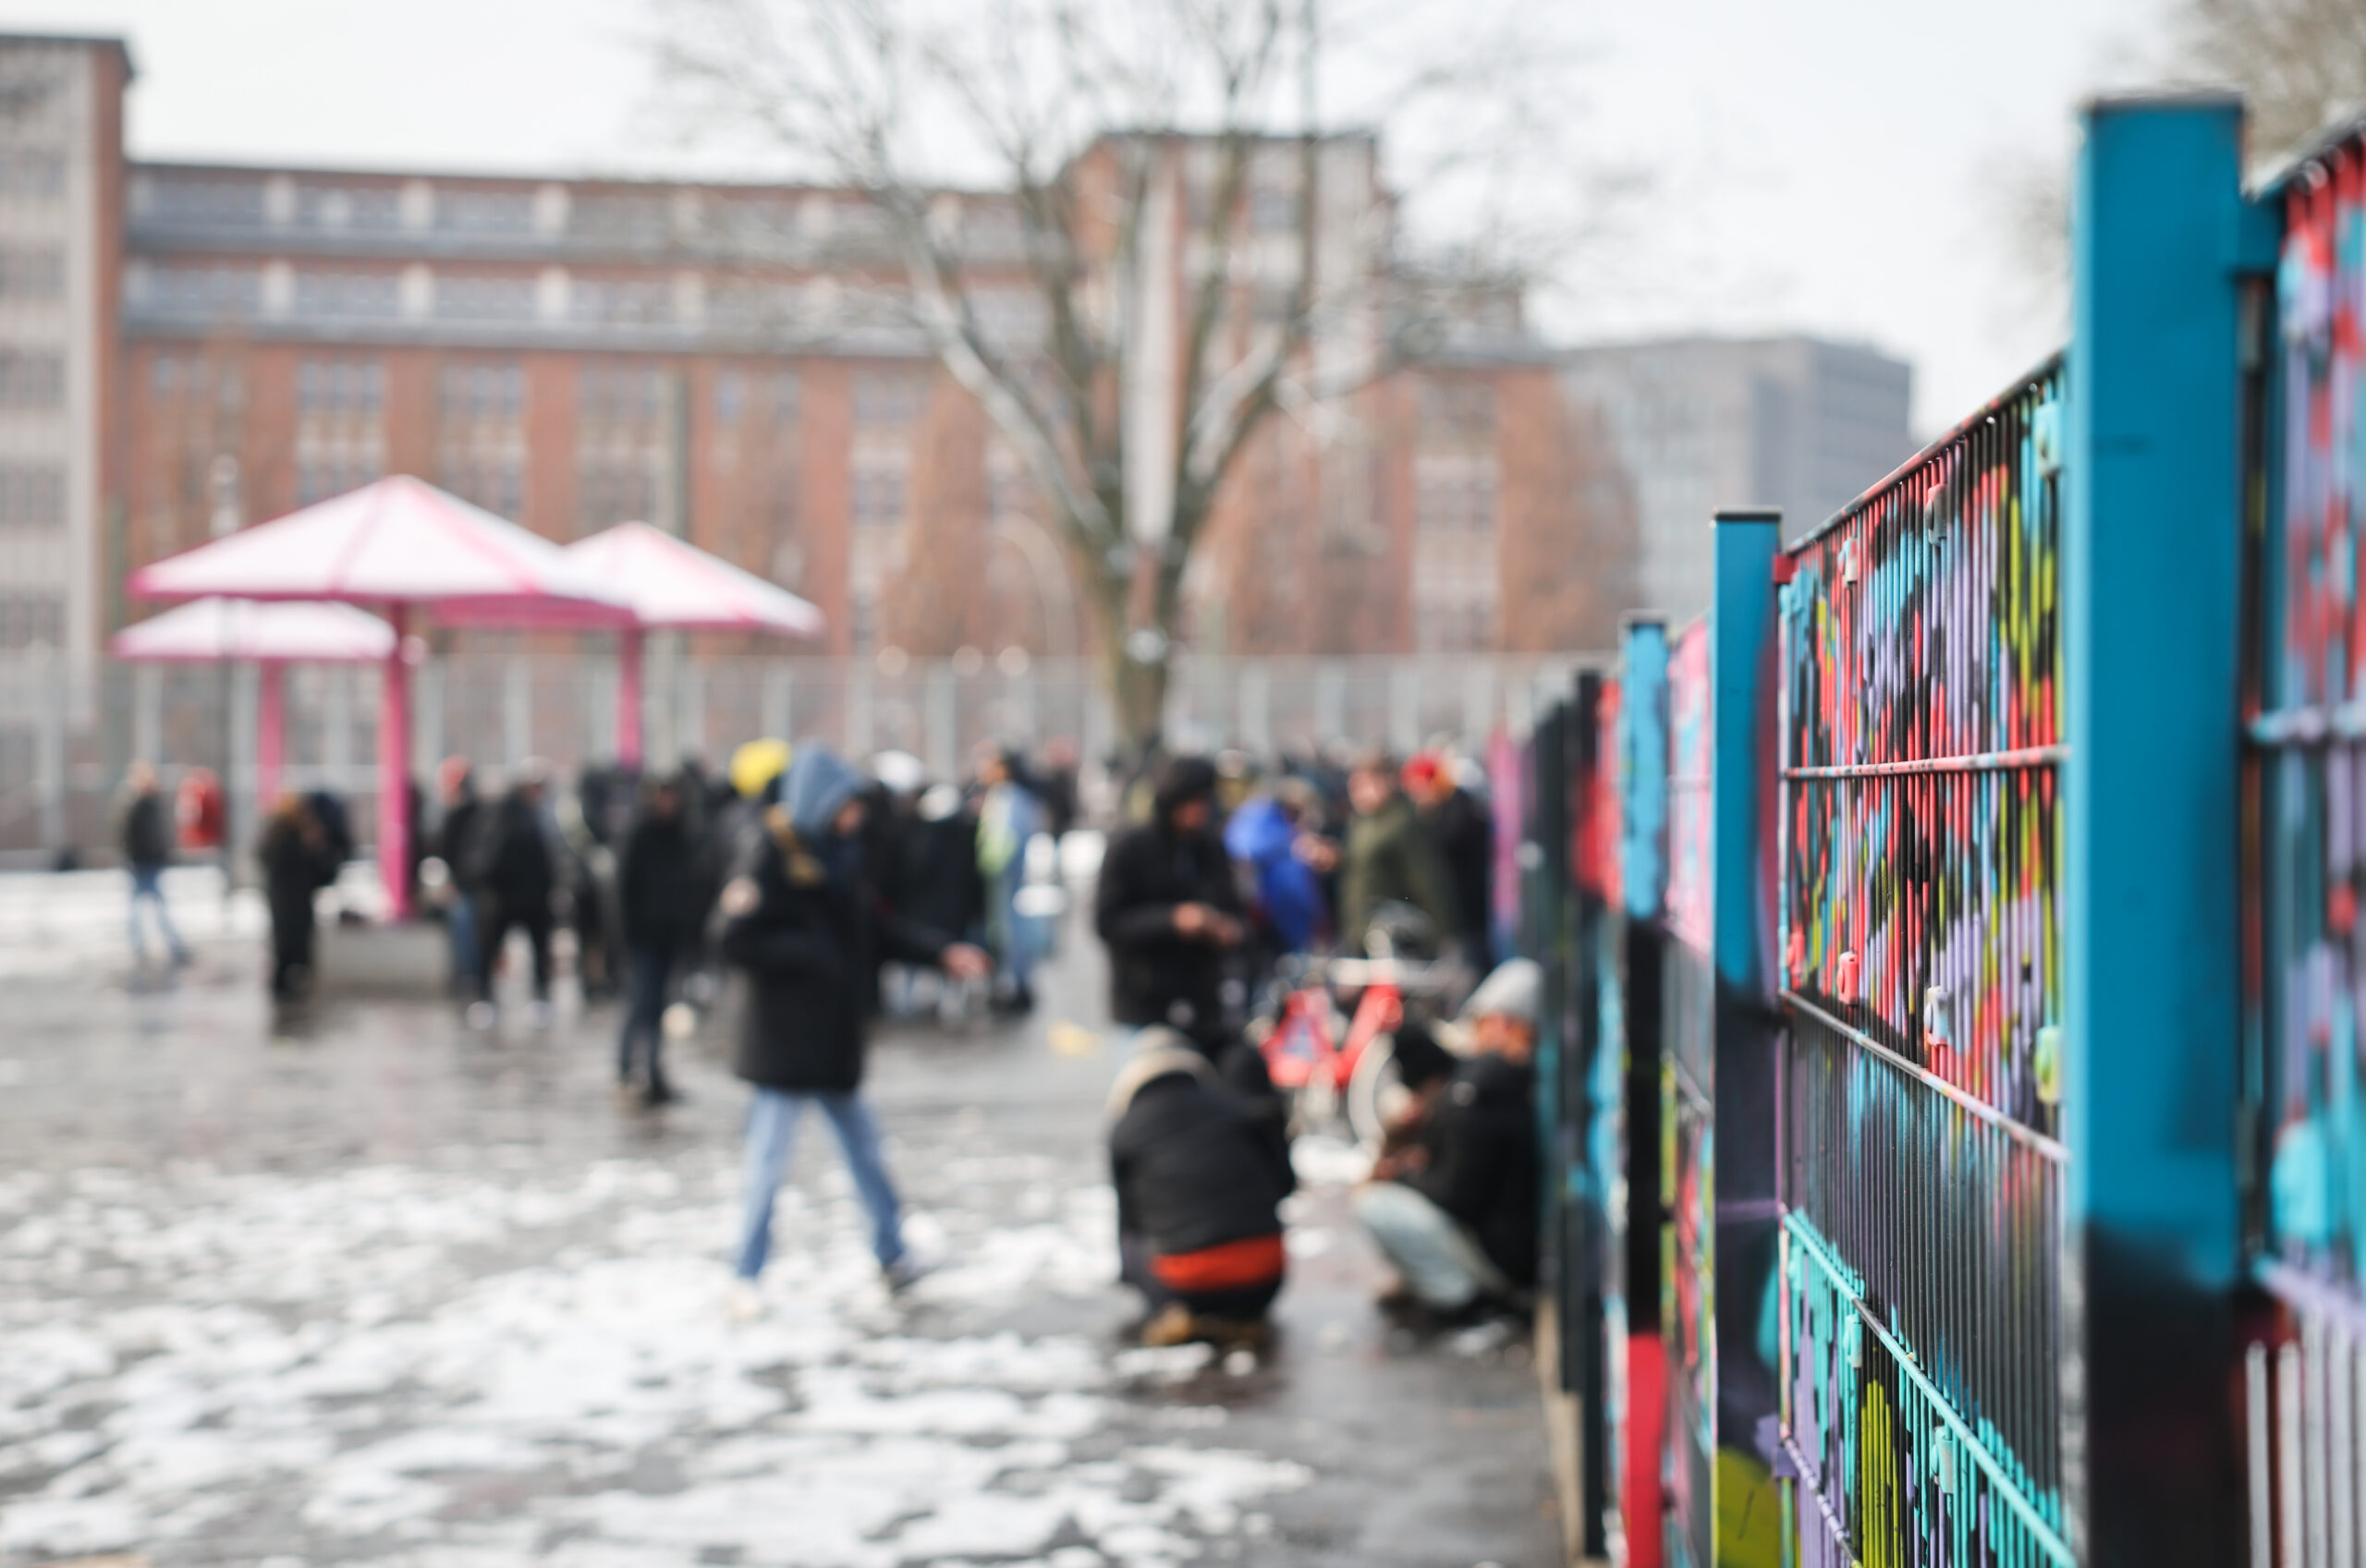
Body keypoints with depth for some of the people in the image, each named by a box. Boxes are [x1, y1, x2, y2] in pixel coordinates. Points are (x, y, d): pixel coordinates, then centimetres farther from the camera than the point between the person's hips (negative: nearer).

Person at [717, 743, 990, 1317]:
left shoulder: (841, 852, 8)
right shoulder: (769, 854, -16)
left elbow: (878, 926, 13)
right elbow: (738, 940, -21)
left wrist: (940, 952, 3)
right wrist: (812, 955, -22)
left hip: (836, 1036, 7)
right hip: (785, 1039, -7)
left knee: (863, 1145, 14)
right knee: (770, 1154, 1)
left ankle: (892, 1255, 24)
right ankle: (747, 1276, 12)